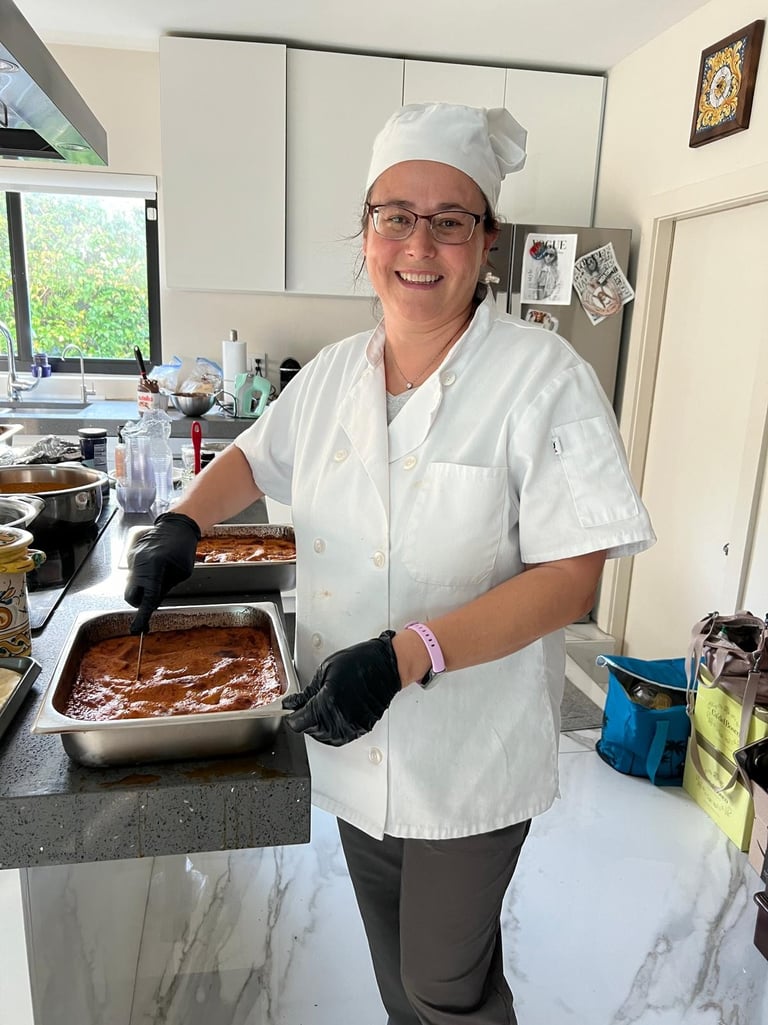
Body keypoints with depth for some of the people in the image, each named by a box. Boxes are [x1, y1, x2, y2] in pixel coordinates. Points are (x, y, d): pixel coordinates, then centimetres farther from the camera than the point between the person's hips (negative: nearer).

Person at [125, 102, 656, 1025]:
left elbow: (569, 577, -20)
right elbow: (255, 457, 17)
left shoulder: (542, 376, -16)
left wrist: (405, 655, -29)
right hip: (353, 743, 5)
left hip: (470, 760, -5)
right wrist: (181, 524, -1)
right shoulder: (333, 372, 0)